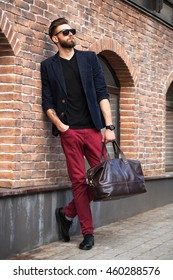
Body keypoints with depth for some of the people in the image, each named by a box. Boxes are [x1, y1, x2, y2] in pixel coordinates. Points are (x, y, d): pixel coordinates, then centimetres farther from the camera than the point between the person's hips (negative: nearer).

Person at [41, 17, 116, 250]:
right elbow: (47, 102, 7)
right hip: (69, 132, -2)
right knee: (79, 181, -1)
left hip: (93, 128, 2)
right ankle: (88, 232, 8)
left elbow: (102, 93, 5)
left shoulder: (90, 58, 11)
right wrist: (59, 124, -10)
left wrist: (109, 126, -3)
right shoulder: (48, 66, 9)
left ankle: (67, 213, 16)